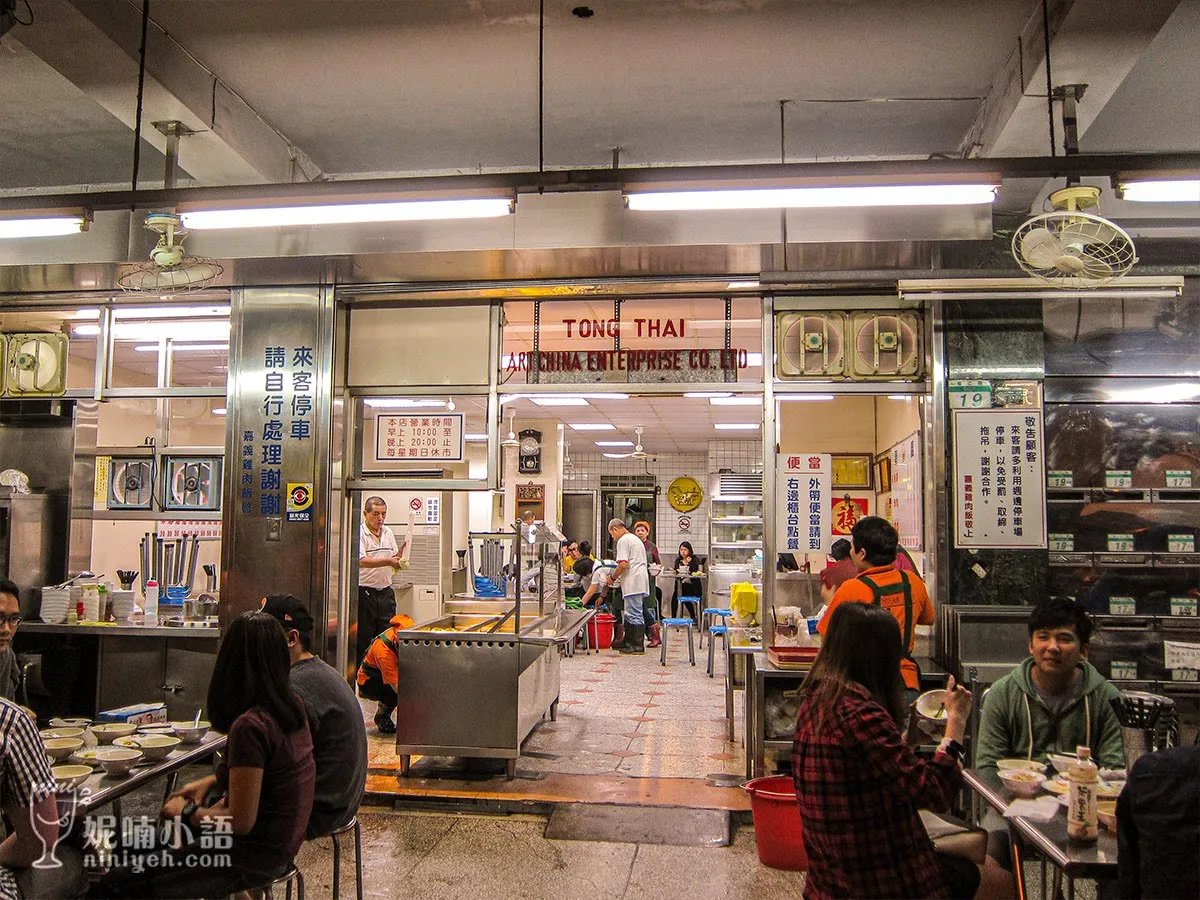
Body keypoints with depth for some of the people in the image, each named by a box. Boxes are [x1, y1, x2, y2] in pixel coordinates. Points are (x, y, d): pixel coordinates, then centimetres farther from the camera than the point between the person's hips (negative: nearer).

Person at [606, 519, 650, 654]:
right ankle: (629, 643, 21)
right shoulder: (635, 539, 24)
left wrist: (612, 577, -5)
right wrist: (617, 577, 24)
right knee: (630, 614, 15)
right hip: (640, 582, 10)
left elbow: (623, 564, -19)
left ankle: (638, 646, -4)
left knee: (634, 615, -7)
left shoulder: (623, 540, -9)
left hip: (633, 583, -10)